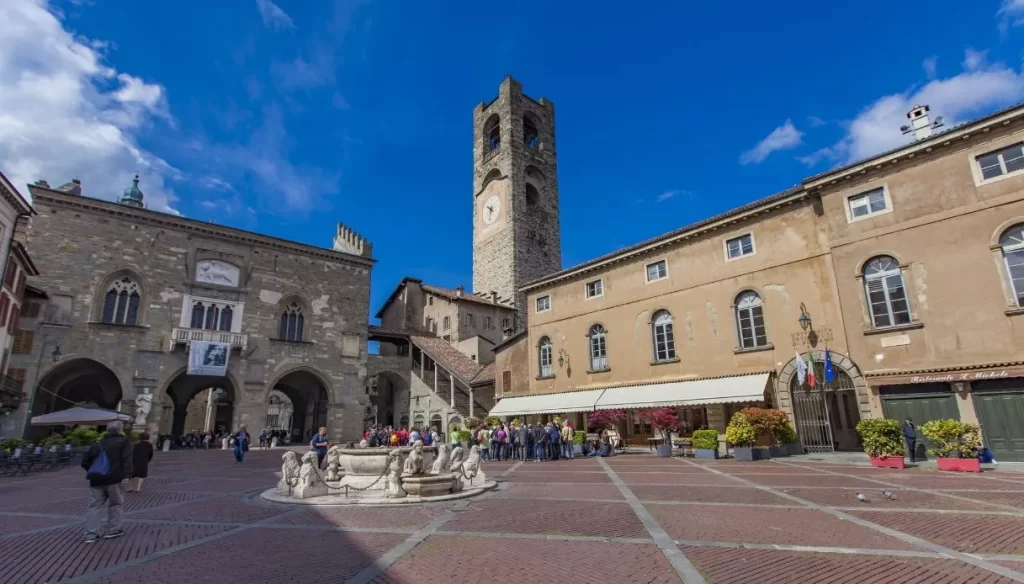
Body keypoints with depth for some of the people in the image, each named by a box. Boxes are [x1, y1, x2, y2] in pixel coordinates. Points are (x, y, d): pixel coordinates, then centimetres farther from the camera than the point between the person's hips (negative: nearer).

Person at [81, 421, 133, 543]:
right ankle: (112, 530, 15)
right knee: (116, 503, 10)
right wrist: (127, 474, -14)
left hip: (95, 479, 5)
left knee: (95, 505, 9)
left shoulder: (98, 444, 23)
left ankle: (91, 534, 5)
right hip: (112, 478, -5)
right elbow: (127, 459, -12)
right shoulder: (124, 441, 4)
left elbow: (84, 462, 24)